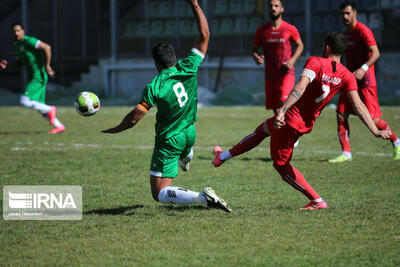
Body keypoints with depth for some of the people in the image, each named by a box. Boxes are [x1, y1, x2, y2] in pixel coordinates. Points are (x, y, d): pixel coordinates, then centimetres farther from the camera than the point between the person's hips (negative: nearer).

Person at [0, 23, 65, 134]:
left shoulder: (29, 41, -13)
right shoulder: (16, 45, 15)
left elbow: (47, 47, -19)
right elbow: (20, 63, 26)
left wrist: (47, 66, -19)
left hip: (39, 77, -10)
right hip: (33, 78, 10)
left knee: (24, 101, -17)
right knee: (39, 105, 11)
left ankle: (50, 109, -3)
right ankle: (59, 126, 19)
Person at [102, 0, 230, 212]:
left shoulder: (155, 87, -21)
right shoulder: (188, 69, -10)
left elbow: (135, 117, -20)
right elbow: (204, 35, -4)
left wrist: (115, 130, -3)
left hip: (168, 141, -6)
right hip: (189, 135, 6)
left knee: (159, 193, -4)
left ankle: (202, 198, -24)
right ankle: (185, 159, 73)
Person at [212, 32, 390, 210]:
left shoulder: (315, 62, -15)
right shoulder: (347, 77, -2)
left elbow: (301, 86, -31)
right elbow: (358, 105, -13)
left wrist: (282, 111, -38)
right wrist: (375, 131, -16)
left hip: (290, 119, -6)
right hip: (307, 124, 6)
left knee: (281, 165, 13)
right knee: (263, 129, 29)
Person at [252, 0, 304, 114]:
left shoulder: (290, 29, -2)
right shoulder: (262, 30, 5)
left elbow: (300, 45, 11)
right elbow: (254, 49, 13)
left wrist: (292, 60, -7)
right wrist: (256, 57, -11)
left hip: (286, 73, -4)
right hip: (270, 74, 4)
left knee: (283, 102, -25)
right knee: (275, 109, 7)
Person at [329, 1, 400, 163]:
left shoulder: (362, 31, -11)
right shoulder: (345, 34, 16)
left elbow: (375, 53, -21)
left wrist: (363, 69, -34)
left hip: (365, 82, -8)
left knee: (372, 119, -7)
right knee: (341, 115, -5)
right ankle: (346, 153, -2)